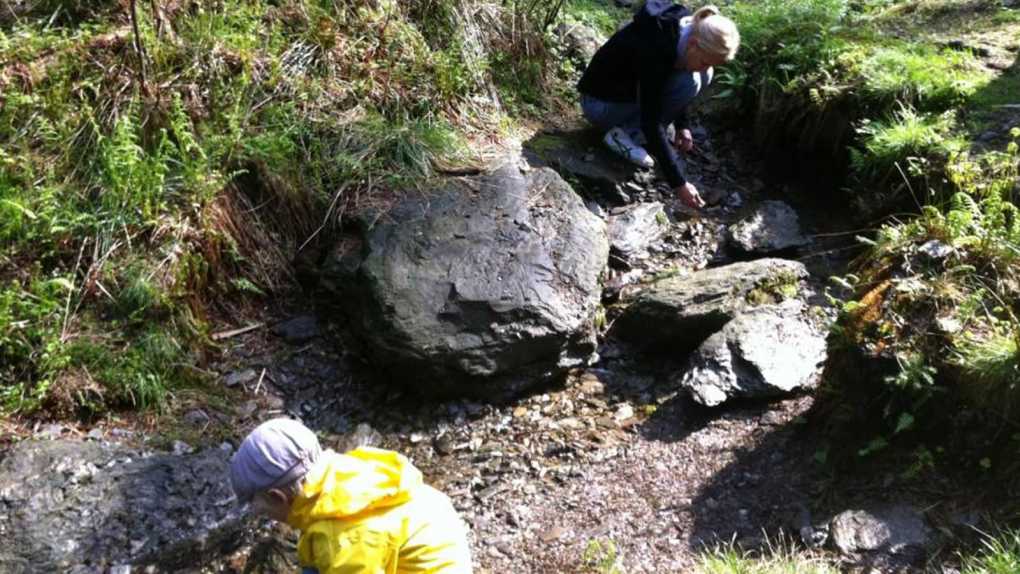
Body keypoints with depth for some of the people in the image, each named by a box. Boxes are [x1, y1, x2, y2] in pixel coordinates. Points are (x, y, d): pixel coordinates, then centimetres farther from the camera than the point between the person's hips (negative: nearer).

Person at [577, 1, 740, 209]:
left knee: (702, 77, -7)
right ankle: (625, 134, -12)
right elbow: (651, 124, -34)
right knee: (690, 82, -23)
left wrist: (682, 125, -1)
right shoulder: (654, 49, -36)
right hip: (600, 102, -8)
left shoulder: (688, 28, -13)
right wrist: (679, 184, -34)